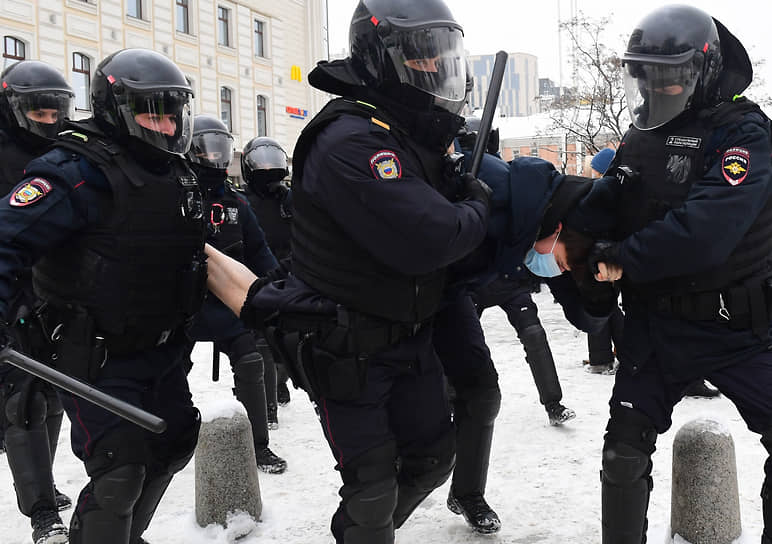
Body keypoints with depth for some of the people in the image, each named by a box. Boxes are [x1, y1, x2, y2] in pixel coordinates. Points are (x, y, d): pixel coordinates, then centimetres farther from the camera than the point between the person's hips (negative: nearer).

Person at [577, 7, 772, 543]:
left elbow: (704, 229, -29)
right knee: (625, 448, 5)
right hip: (656, 323, 5)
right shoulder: (642, 138, 7)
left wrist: (620, 258, -24)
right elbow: (605, 205, 3)